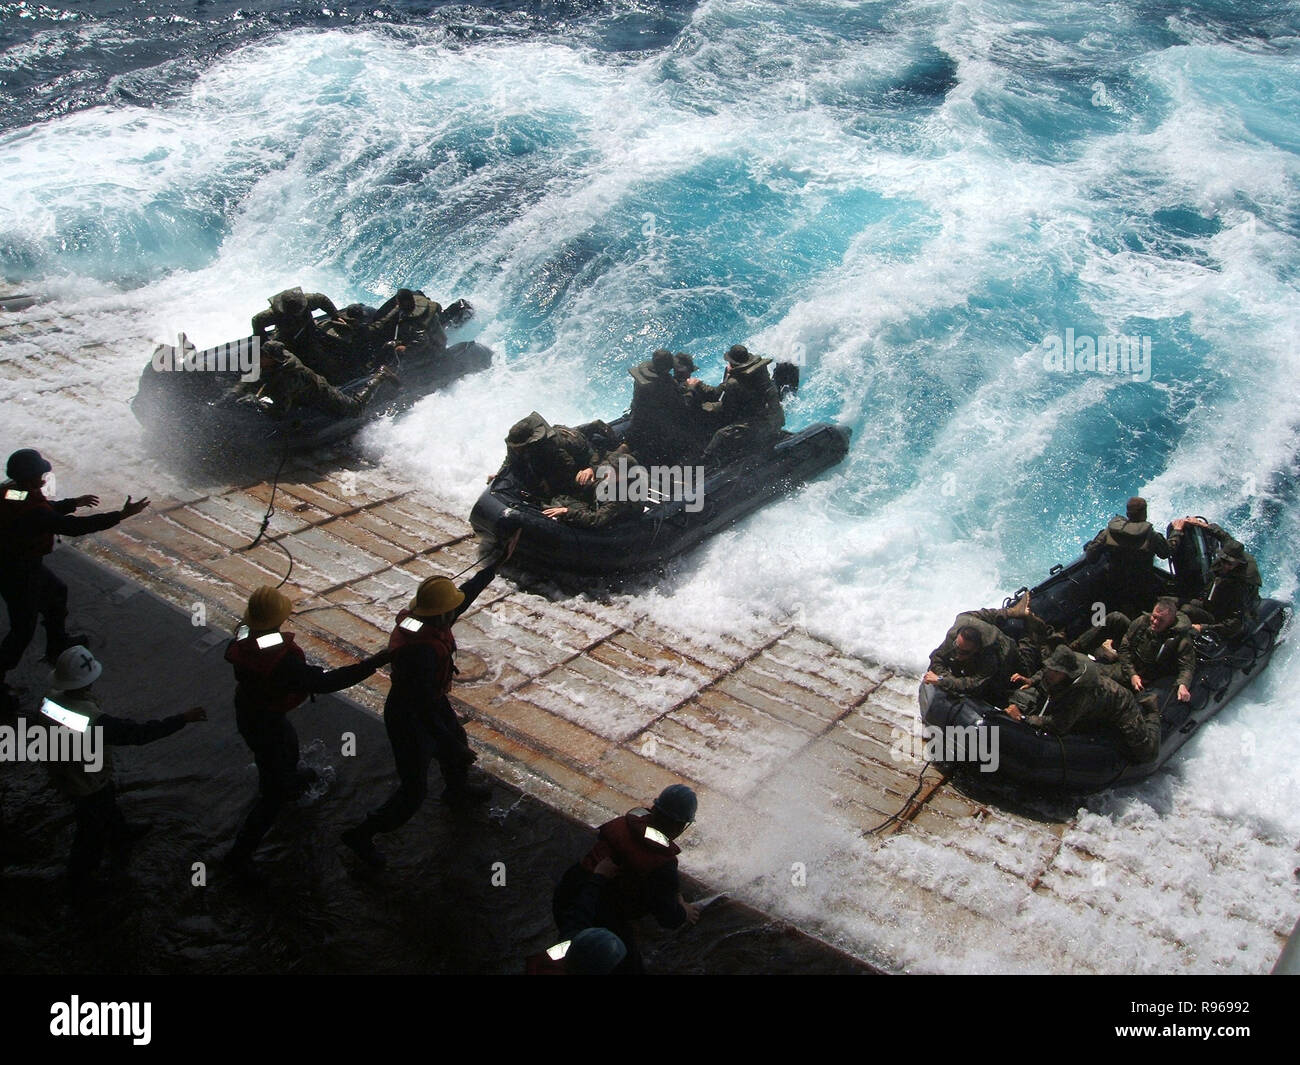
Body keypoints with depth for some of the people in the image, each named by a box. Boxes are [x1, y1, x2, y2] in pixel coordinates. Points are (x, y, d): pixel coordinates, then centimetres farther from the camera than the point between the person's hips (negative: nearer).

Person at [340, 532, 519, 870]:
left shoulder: (421, 618, -15)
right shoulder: (419, 651, -42)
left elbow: (468, 591, 2)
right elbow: (423, 708, -36)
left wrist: (501, 560, 9)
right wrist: (453, 748, -31)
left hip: (434, 703, 9)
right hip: (409, 720, -9)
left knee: (456, 740, 32)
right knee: (414, 791, 6)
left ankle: (457, 790, 62)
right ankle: (362, 835, 24)